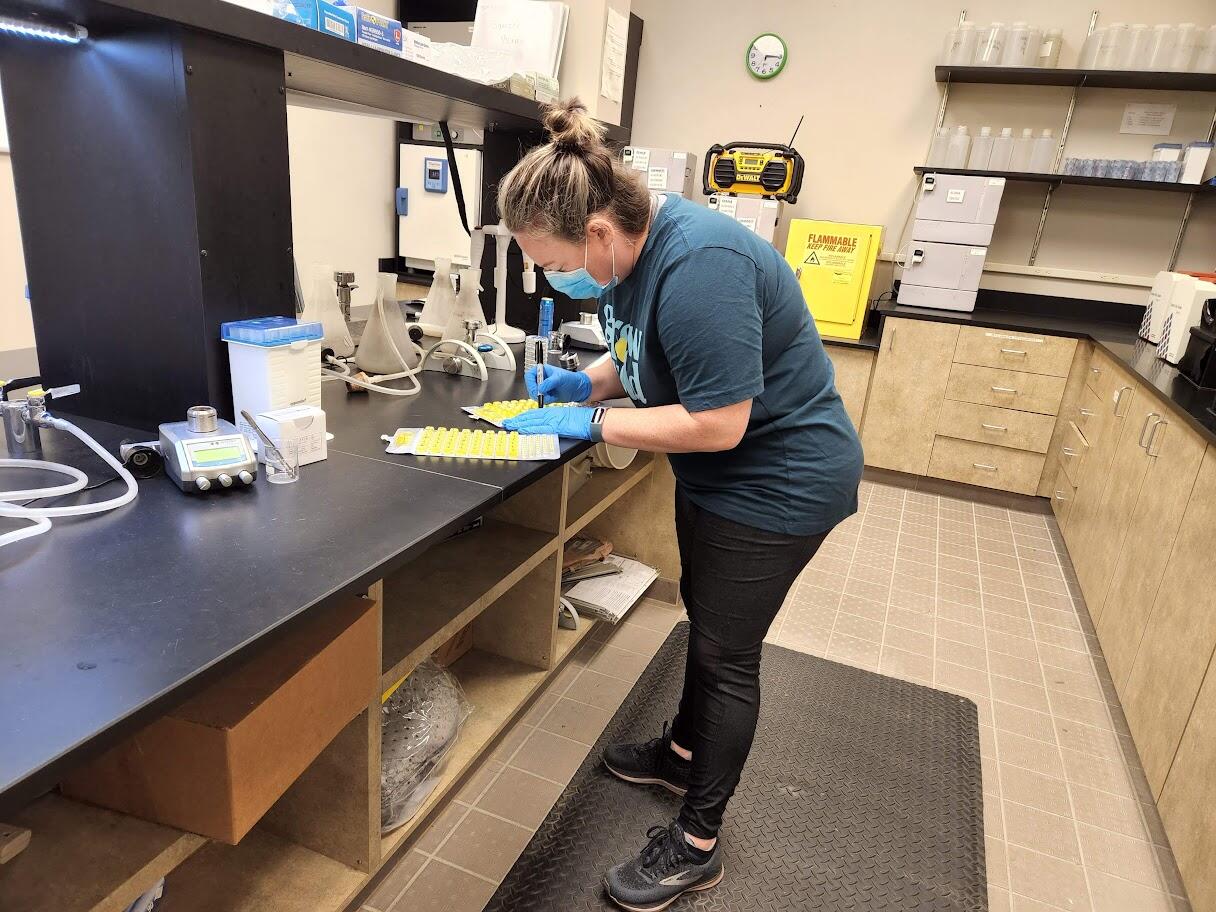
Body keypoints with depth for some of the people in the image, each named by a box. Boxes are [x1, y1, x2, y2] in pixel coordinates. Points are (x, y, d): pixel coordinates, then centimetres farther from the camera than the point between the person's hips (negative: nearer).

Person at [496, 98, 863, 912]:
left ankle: (698, 846, 23)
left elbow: (717, 422, -31)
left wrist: (590, 423, -23)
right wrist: (588, 381, -4)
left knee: (728, 653, 3)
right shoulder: (636, 245, -2)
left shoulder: (696, 267, -32)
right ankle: (685, 751, 47)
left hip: (777, 482, -9)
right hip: (719, 473, 9)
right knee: (705, 620, 23)